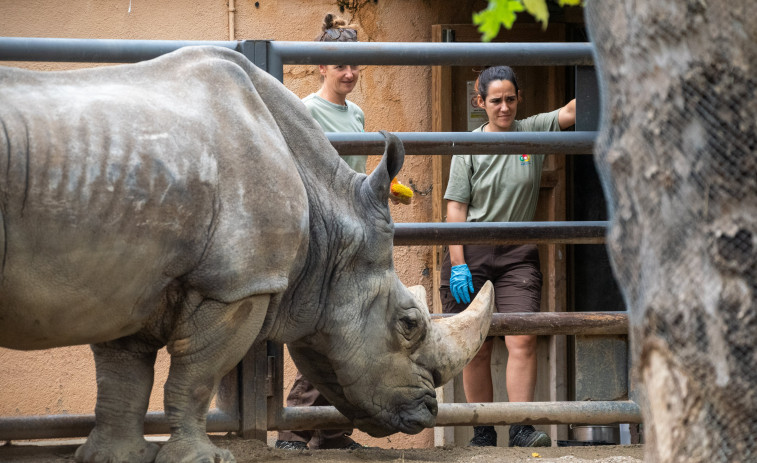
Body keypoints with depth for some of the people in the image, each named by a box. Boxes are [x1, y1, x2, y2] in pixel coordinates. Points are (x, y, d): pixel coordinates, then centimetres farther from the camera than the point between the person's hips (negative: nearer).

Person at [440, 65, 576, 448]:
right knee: (476, 348, 3)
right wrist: (457, 264, -8)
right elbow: (456, 208, 0)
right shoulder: (468, 147, 3)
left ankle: (521, 430, -15)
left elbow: (572, 111, -6)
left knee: (522, 341, -14)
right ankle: (482, 434, 11)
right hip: (472, 253, 0)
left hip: (518, 254, 0)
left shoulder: (534, 132, 6)